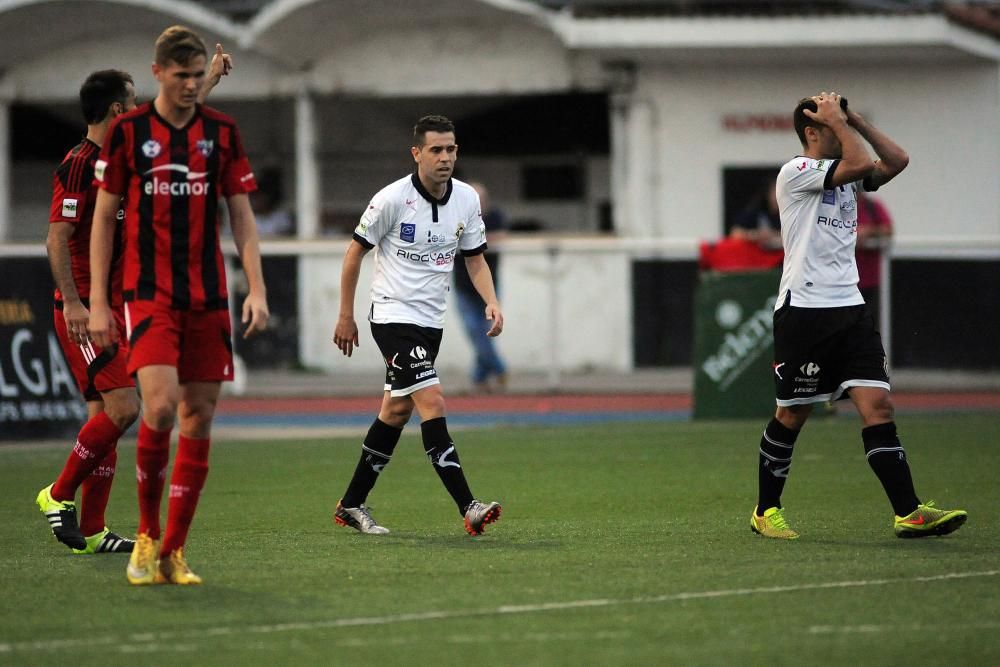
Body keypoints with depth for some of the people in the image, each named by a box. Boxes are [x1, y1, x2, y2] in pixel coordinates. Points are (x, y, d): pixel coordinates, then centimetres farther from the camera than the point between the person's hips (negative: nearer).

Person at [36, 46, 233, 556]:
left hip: (113, 308, 9)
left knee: (105, 416, 5)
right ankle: (60, 495, -3)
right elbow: (57, 238, -17)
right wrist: (71, 303, -23)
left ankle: (91, 532, 5)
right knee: (122, 408, -17)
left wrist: (211, 78, 36)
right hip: (83, 311, -9)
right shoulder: (78, 164, -13)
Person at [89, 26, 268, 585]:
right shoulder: (128, 132, 0)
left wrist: (257, 290, -1)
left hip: (208, 298, 3)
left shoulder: (222, 132, 7)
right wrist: (98, 302, 0)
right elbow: (104, 217, 4)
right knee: (161, 404, -20)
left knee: (199, 418, 0)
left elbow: (242, 215, 10)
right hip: (149, 294, -3)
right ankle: (148, 534, -3)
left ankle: (173, 551, 8)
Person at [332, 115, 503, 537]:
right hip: (393, 316, -7)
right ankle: (468, 508, -24)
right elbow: (355, 253, -4)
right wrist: (346, 316, -2)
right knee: (432, 402, -18)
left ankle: (352, 505, 24)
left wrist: (492, 303, -6)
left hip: (431, 320, 7)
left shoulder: (467, 199, 2)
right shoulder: (392, 199, -14)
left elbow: (475, 259, 12)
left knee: (397, 411, 12)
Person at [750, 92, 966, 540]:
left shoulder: (844, 174, 16)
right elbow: (860, 164, -19)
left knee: (877, 406, -6)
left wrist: (855, 119, 7)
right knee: (792, 415, 3)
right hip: (803, 311, -6)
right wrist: (837, 120, -8)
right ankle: (766, 511, 19)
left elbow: (896, 160, 9)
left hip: (849, 308, 6)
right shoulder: (796, 173, -8)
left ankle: (908, 512, -12)